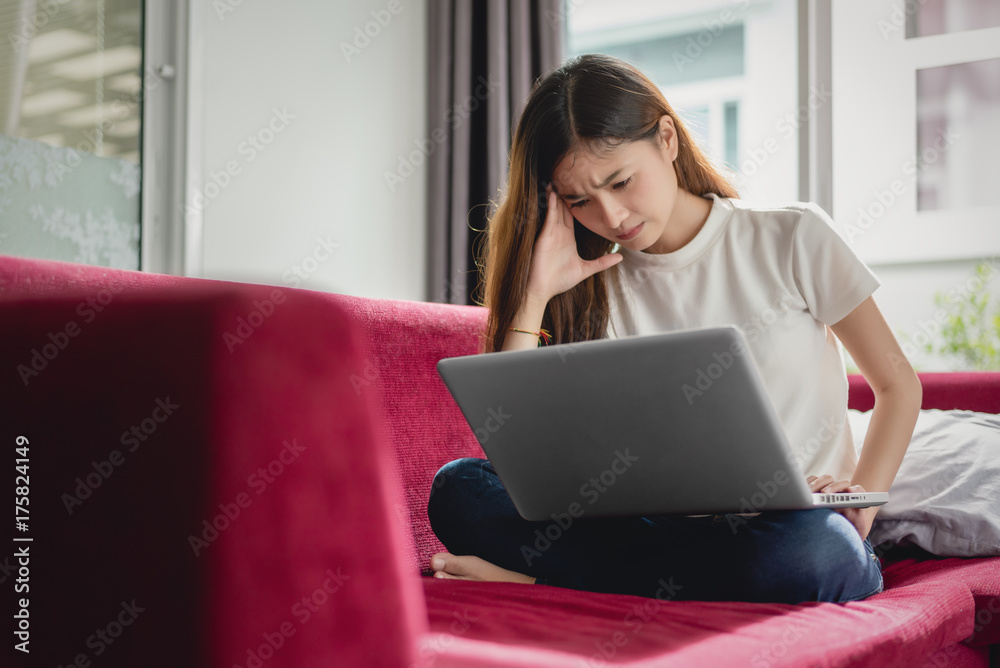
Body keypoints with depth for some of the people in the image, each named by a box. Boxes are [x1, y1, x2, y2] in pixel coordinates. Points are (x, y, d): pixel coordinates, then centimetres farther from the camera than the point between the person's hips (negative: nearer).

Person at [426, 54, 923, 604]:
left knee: (810, 550, -40)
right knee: (459, 489, -17)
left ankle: (550, 584, -22)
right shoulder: (597, 288, 8)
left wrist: (862, 498, -9)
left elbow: (898, 384, 8)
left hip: (798, 523, -1)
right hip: (667, 526, 2)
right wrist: (535, 294, -7)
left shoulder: (791, 238, 2)